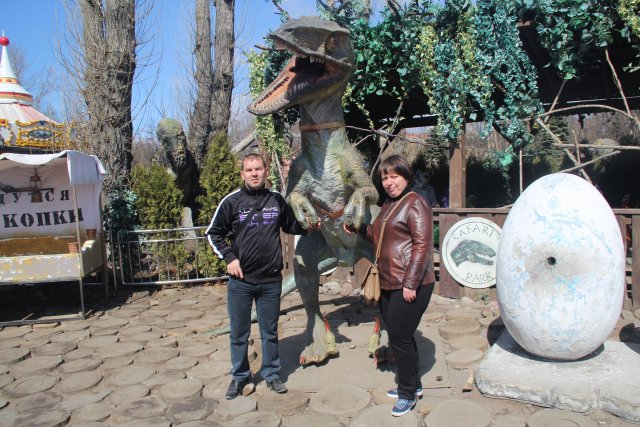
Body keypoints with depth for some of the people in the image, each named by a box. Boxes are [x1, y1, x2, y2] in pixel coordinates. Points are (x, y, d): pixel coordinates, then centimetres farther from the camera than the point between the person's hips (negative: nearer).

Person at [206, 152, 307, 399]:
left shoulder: (277, 200, 1)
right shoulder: (232, 201, -5)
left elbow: (291, 227, 18)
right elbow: (213, 233, 3)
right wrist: (229, 258, -7)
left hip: (271, 280, 1)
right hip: (240, 280, -1)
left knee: (270, 332, 14)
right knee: (239, 333, 12)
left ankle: (271, 374, 32)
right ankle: (239, 377, 30)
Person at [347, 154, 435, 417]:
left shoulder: (415, 203, -11)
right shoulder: (389, 205, 17)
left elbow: (422, 245, -18)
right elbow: (378, 237, 29)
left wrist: (410, 284, -21)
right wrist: (358, 228, 13)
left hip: (410, 285, -9)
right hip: (389, 284, 9)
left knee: (399, 337, -3)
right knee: (399, 336, 16)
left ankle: (408, 393, 15)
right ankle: (413, 385, 33)